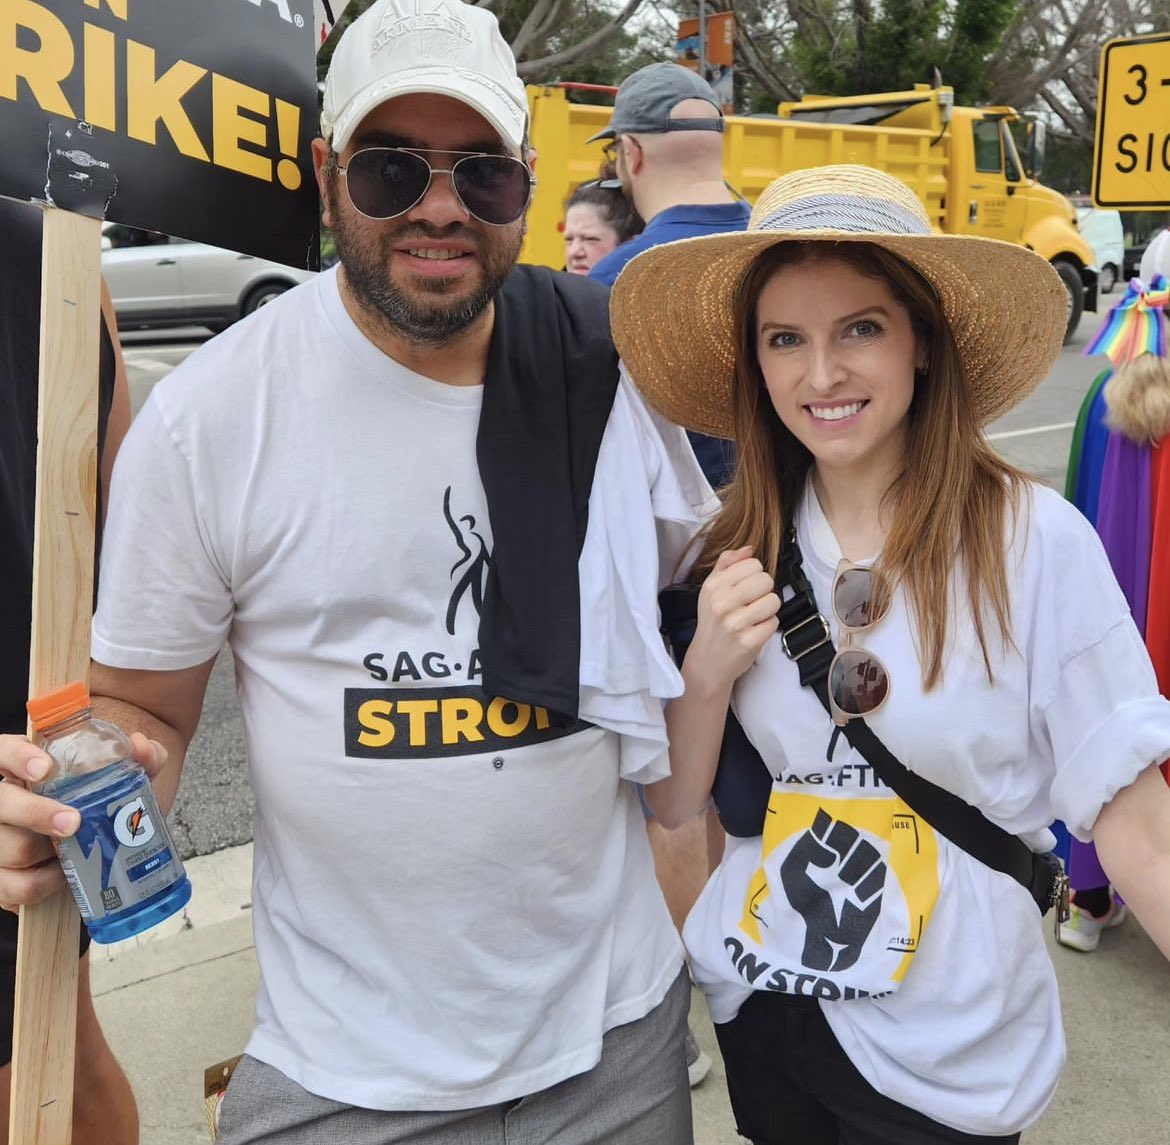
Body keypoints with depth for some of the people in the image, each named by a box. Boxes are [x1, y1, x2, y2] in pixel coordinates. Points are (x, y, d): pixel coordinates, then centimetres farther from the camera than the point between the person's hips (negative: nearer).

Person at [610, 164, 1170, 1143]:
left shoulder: (1035, 540, -18)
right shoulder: (736, 553, -6)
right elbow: (674, 802, -1)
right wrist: (709, 669, -18)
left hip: (952, 1055, -3)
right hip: (760, 1016, 4)